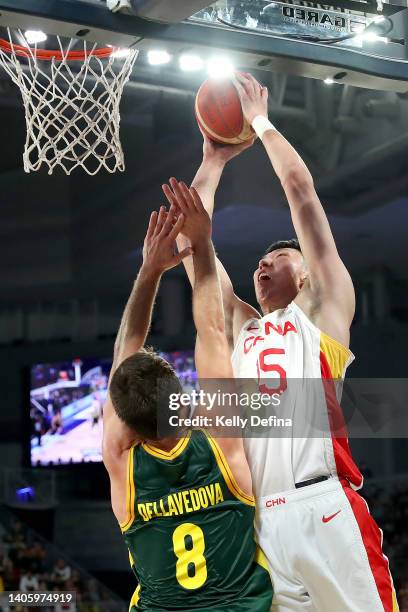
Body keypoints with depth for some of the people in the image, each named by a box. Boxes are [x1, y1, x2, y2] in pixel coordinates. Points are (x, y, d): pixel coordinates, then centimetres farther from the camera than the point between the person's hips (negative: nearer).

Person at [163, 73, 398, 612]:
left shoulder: (322, 310, 16)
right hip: (256, 520, 5)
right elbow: (191, 244, 27)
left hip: (325, 512, -4)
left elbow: (301, 191, 13)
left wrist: (261, 122, 22)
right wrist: (213, 163, 33)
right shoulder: (240, 328, 28)